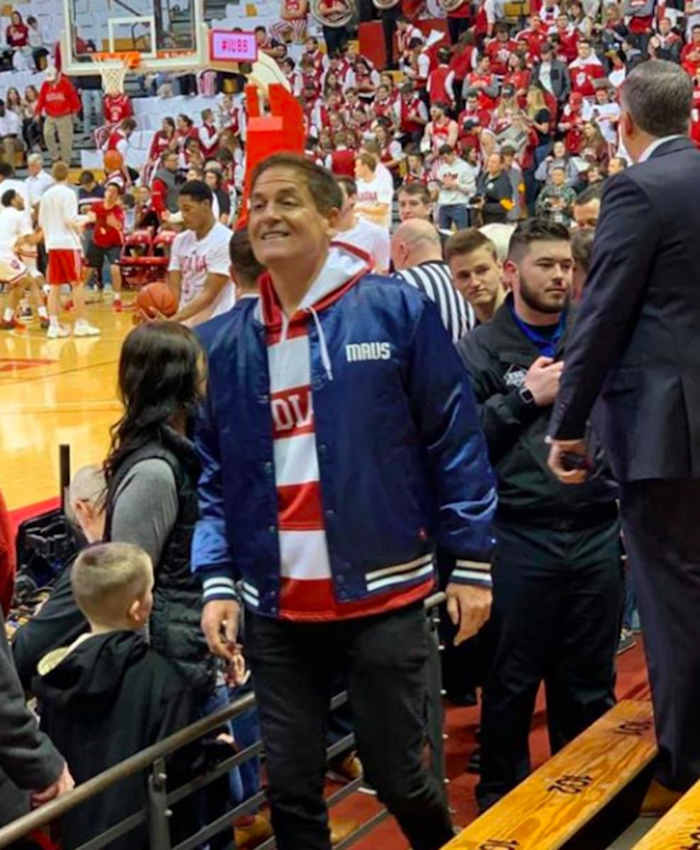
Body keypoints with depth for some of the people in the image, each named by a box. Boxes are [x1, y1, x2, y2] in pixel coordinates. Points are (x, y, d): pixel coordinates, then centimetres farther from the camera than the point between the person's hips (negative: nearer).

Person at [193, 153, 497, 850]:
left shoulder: (394, 309, -5)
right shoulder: (229, 341, 6)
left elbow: (455, 442, -3)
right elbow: (214, 477, 10)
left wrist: (473, 562, -5)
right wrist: (216, 582, -1)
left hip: (381, 595, -3)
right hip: (276, 608, 4)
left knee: (395, 775, 8)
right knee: (290, 789, 10)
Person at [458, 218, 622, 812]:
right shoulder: (482, 349, 4)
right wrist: (526, 396, -10)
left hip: (597, 534, 3)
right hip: (520, 537, -3)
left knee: (589, 686, 11)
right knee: (513, 684, 6)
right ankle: (500, 798, 23)